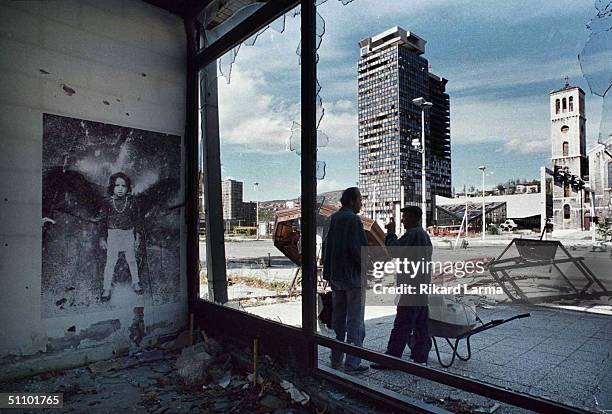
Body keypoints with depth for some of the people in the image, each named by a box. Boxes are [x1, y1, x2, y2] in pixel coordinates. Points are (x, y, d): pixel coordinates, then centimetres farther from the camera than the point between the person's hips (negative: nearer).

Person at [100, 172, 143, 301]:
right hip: (113, 235, -1)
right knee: (110, 262, 5)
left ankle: (135, 282, 32)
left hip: (128, 234, 1)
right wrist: (103, 238, 2)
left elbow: (137, 219, 1)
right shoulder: (108, 202, -7)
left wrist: (138, 236, 1)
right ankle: (107, 288, 20)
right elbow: (104, 221, 1)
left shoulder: (131, 201, -7)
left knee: (132, 260, 14)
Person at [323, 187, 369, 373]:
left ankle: (336, 360, 24)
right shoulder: (353, 219, -15)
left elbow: (328, 246, 11)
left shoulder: (334, 218, 9)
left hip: (336, 276, 8)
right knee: (355, 321, 2)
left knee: (338, 319, 16)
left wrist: (328, 273, 15)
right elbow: (356, 248, -21)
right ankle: (352, 363, 8)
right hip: (353, 276, -8)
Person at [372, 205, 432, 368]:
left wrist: (391, 232, -8)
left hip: (412, 285, -10)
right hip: (424, 285, 10)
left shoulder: (412, 234, -15)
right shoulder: (424, 234, 17)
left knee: (401, 325, -6)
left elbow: (394, 249, -19)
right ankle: (420, 356, 23)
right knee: (421, 325, 14)